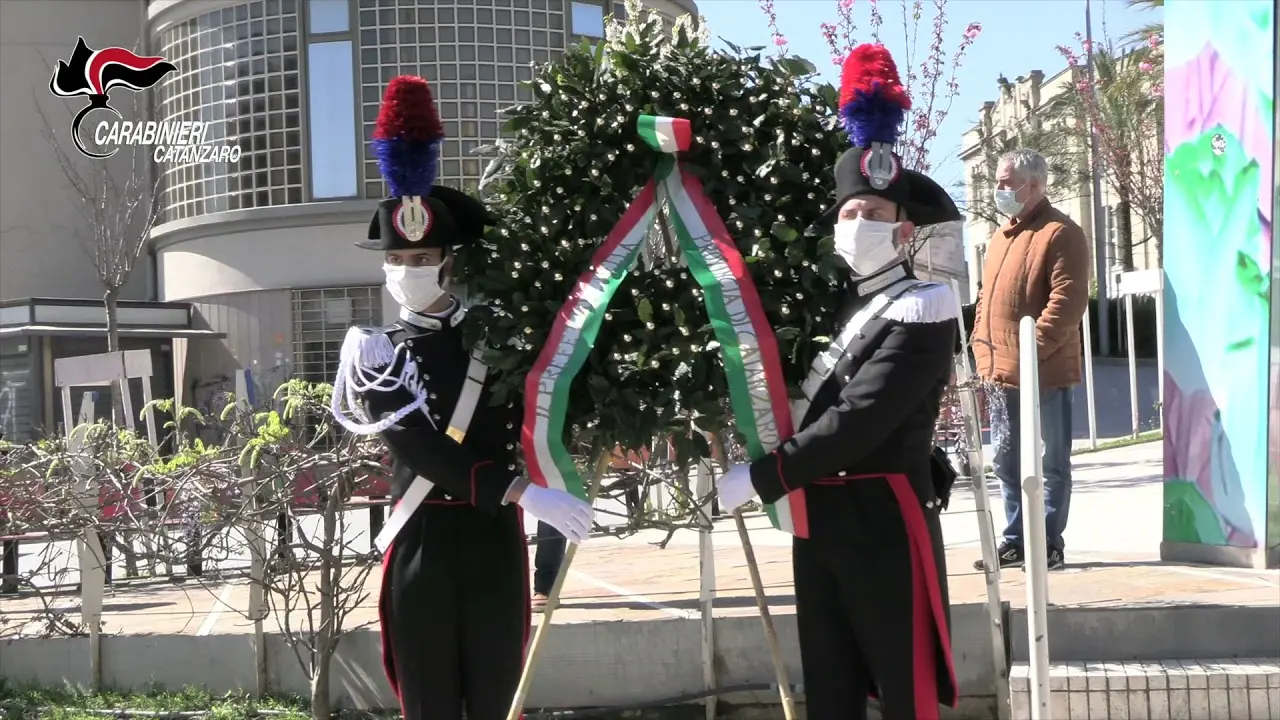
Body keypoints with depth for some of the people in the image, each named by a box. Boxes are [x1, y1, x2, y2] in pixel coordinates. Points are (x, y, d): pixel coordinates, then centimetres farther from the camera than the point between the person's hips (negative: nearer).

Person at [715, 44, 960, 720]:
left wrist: (757, 478, -18)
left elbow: (855, 423, -19)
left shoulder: (919, 314, -10)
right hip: (817, 524, 8)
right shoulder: (834, 301, 14)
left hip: (885, 526, -8)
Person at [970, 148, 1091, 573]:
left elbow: (1068, 300, -18)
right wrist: (981, 343, 12)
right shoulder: (1001, 237, 19)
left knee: (1051, 462, 1)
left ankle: (1049, 542, 8)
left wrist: (1035, 346, -22)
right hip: (1000, 372, 9)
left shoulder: (1060, 233, -9)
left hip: (1044, 372, -9)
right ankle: (1015, 540, 21)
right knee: (1006, 461, 12)